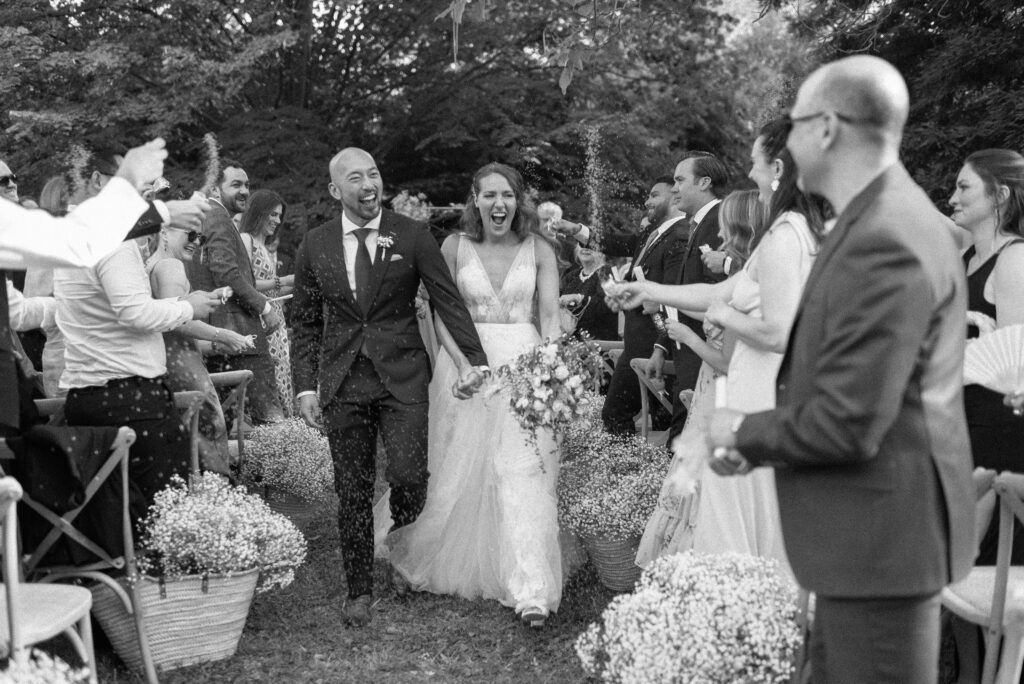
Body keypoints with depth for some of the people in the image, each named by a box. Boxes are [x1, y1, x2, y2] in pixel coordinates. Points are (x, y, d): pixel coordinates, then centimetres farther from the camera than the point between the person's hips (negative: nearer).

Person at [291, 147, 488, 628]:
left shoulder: (413, 237, -1)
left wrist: (475, 359, -10)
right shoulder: (315, 246, 4)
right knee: (352, 491, 5)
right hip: (342, 381, 2)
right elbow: (305, 323, 9)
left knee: (409, 475, -10)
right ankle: (359, 590, 19)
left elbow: (448, 300, -1)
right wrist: (305, 386, 2)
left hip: (402, 376, -1)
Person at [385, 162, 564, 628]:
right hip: (465, 362, 1)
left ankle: (530, 589, -8)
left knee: (523, 472, -8)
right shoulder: (455, 247, 1)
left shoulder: (538, 249, 1)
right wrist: (467, 364, -12)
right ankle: (458, 568, 30)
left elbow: (551, 316, -1)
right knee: (462, 474, 10)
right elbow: (442, 315, 1)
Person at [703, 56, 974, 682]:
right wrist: (758, 442, 3)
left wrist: (744, 433, -9)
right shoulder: (884, 222, 9)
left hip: (881, 535, -10)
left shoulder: (883, 242, -24)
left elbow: (849, 424, -25)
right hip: (865, 530, 10)